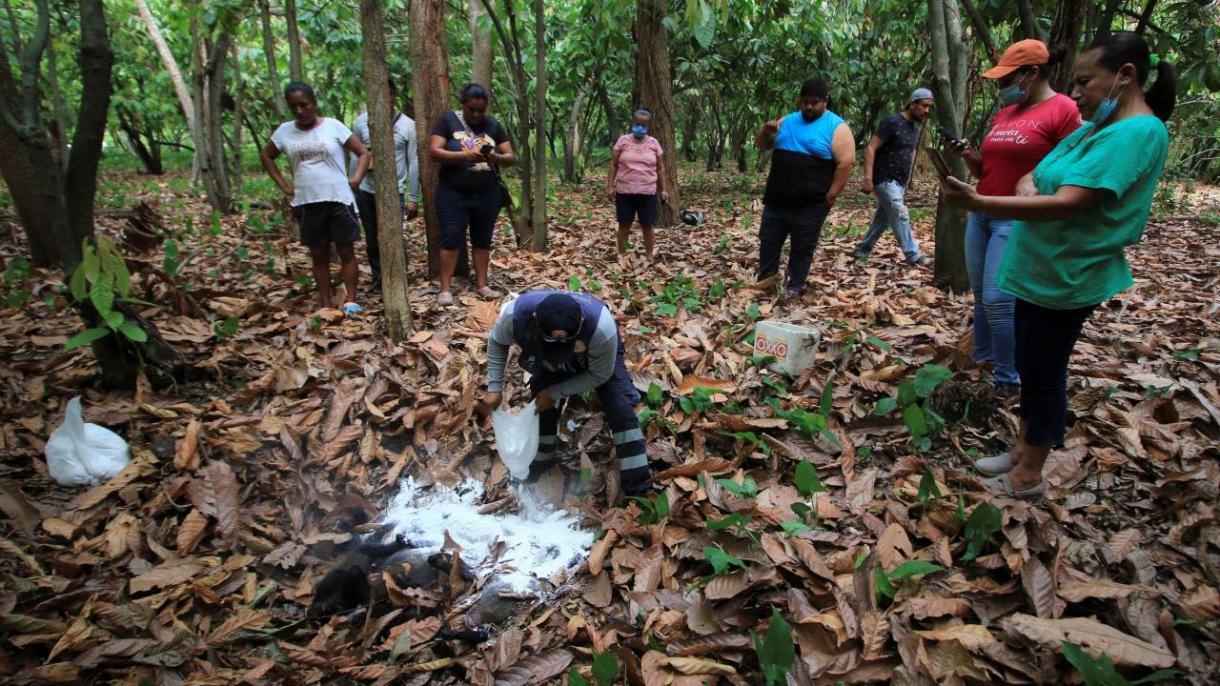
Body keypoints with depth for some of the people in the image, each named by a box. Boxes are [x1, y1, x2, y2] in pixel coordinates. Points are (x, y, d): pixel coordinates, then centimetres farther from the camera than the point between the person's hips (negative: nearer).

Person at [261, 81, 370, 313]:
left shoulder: (333, 126, -3)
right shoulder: (284, 131, 6)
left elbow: (363, 152, 3)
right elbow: (266, 156, 21)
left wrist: (356, 178, -9)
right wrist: (284, 185, 11)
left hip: (339, 200, -3)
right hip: (306, 204, 3)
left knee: (346, 252, 1)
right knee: (319, 256, 8)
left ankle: (351, 302, 7)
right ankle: (325, 306, 13)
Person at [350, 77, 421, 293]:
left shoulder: (408, 125, -3)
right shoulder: (361, 121, 3)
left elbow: (413, 163, -1)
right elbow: (354, 156, 8)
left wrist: (413, 198, -4)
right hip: (365, 192, 3)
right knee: (372, 241, 11)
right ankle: (378, 280, 25)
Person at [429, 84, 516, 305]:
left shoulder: (493, 125, 7)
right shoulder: (448, 120, -2)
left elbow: (512, 157, 4)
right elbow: (434, 151, -11)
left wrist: (498, 158, -20)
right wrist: (463, 155, -26)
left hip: (487, 195, 3)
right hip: (453, 194, -3)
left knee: (483, 240, 9)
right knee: (451, 239, -4)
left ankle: (481, 284, 18)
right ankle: (444, 288, 0)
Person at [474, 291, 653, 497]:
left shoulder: (602, 327, -46)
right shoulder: (516, 314, -40)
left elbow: (599, 375, -25)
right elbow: (496, 342, -14)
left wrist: (556, 392, -25)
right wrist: (494, 388, -18)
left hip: (600, 359, -2)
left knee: (621, 410, -13)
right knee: (542, 407, -4)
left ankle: (638, 484, -2)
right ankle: (540, 461, 26)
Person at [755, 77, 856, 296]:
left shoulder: (837, 127, -7)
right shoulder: (788, 121, 9)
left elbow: (846, 162, -12)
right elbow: (761, 145, 15)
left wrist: (830, 196, -15)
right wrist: (766, 130, -8)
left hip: (811, 204, -5)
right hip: (776, 199, 5)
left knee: (803, 247, 6)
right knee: (768, 241, 11)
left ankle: (795, 287, 19)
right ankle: (764, 282, 25)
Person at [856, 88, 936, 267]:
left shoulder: (915, 126, 11)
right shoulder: (892, 122, -15)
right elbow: (870, 149, -19)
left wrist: (907, 179, 17)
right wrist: (868, 178, -26)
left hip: (900, 182, 9)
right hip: (885, 180, -9)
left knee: (883, 218, 11)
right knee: (900, 217, -8)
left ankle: (863, 250, 22)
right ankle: (913, 256, -4)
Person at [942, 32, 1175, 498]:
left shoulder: (1139, 132, -19)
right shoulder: (1093, 128, 10)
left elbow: (1068, 203, -30)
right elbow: (1031, 176, 13)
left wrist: (976, 203, -37)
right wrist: (1027, 188, -13)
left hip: (1065, 280, -9)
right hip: (1039, 272, 9)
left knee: (1043, 374, 2)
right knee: (1031, 368, 17)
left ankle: (1029, 476, 16)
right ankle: (1022, 451, 32)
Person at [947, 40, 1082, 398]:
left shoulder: (1064, 110, -9)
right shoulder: (1004, 113, 13)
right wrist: (969, 155, 1)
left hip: (1018, 221, -8)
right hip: (980, 214, 8)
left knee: (998, 299, -10)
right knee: (981, 296, 11)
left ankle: (1008, 379, 5)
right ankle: (980, 361, 24)